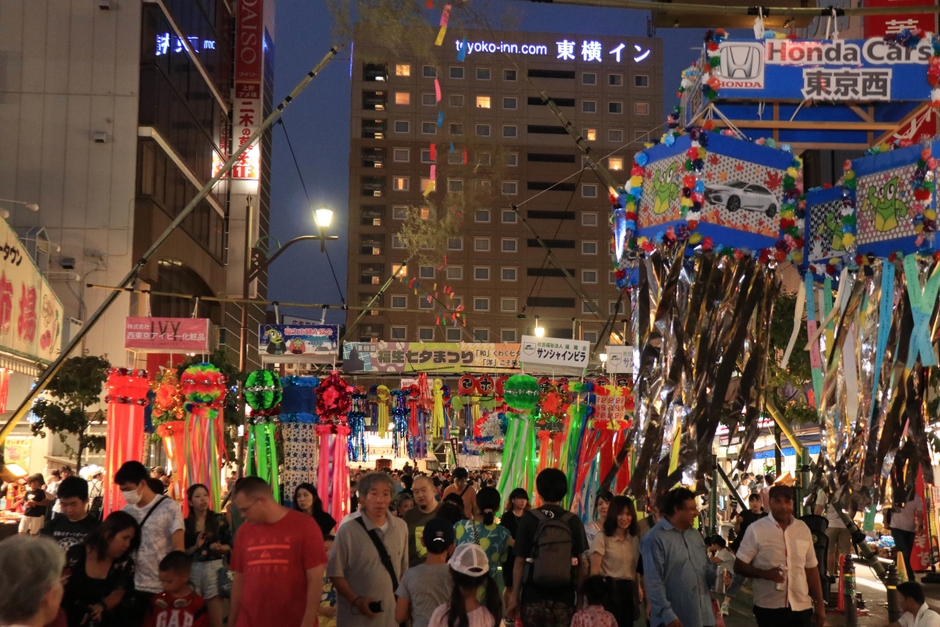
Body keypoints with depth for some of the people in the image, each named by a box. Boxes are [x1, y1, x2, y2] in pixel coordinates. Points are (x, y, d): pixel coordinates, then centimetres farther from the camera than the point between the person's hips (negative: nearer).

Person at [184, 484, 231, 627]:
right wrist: (196, 547, -12)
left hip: (214, 568, -2)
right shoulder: (186, 524, 4)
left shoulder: (219, 519, 0)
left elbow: (229, 546, 1)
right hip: (193, 570, 2)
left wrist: (219, 547, -19)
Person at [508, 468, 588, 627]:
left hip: (533, 594, -1)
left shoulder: (529, 519, -4)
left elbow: (520, 561, -4)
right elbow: (582, 562, 2)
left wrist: (515, 596, 3)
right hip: (563, 596, 1)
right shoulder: (573, 521, 0)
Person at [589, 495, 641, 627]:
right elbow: (594, 570, -10)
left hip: (629, 591, 6)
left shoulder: (635, 540, 13)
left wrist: (639, 591, 12)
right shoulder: (602, 538, -6)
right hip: (609, 590, -6)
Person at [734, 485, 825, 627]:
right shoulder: (756, 530, -5)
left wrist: (820, 604, 11)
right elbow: (739, 566, -3)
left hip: (801, 607, 3)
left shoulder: (803, 529, 7)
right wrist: (764, 573, -19)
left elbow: (811, 569, 13)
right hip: (769, 607, -3)